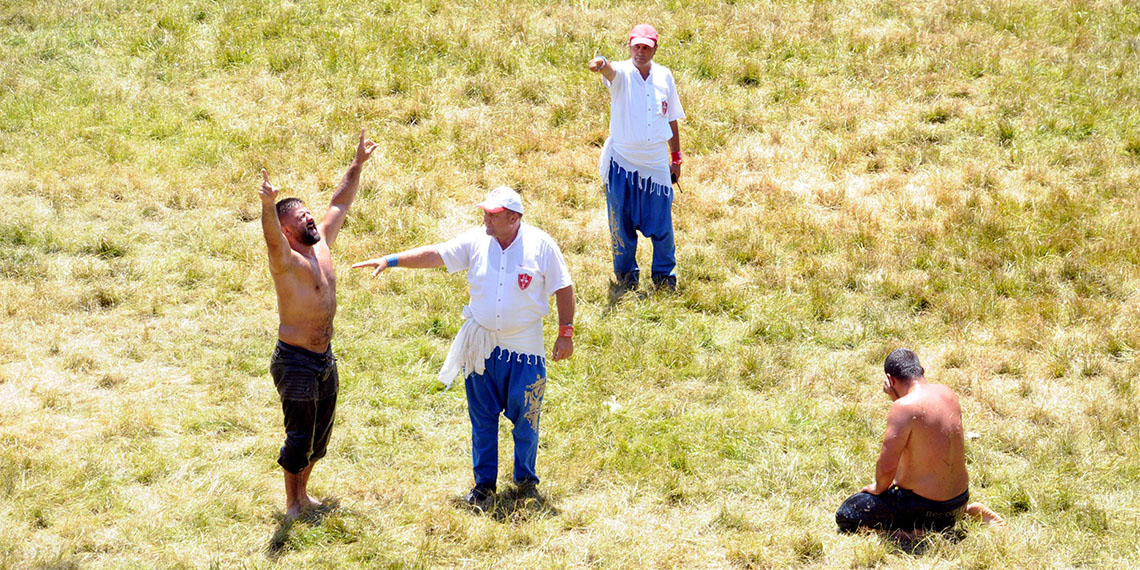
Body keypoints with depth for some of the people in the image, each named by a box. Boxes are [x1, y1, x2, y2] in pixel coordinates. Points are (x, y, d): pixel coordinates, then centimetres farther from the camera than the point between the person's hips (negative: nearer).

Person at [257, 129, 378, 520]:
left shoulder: (321, 245, 5)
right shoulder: (286, 260, -18)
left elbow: (340, 204, 16)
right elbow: (272, 238, -40)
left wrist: (357, 165, 16)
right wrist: (268, 205, -59)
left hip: (325, 358, 8)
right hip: (295, 362, -8)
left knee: (320, 433, 17)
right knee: (300, 437, -2)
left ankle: (303, 494, 32)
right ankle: (292, 507, 10)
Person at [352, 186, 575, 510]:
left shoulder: (541, 246, -8)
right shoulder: (476, 242, -2)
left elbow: (563, 289, -2)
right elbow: (436, 254, 1)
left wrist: (565, 334, -3)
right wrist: (390, 261, -5)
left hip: (524, 348, -2)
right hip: (482, 346, 3)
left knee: (525, 418, 5)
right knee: (483, 418, 8)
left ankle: (525, 480, 24)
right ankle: (484, 485, 19)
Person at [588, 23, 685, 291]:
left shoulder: (664, 76, 3)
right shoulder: (622, 73, -8)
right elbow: (610, 70, -34)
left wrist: (676, 158, 17)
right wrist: (601, 64, -58)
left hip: (657, 165, 2)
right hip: (622, 163, -2)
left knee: (662, 225, 5)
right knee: (622, 225, 8)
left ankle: (665, 275, 24)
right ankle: (626, 274, 27)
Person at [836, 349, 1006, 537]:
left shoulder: (904, 407, -24)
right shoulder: (947, 393, 2)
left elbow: (886, 466, -26)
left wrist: (878, 487, -3)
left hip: (927, 506, -8)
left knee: (845, 516, 0)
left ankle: (912, 533, -12)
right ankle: (970, 511, 17)